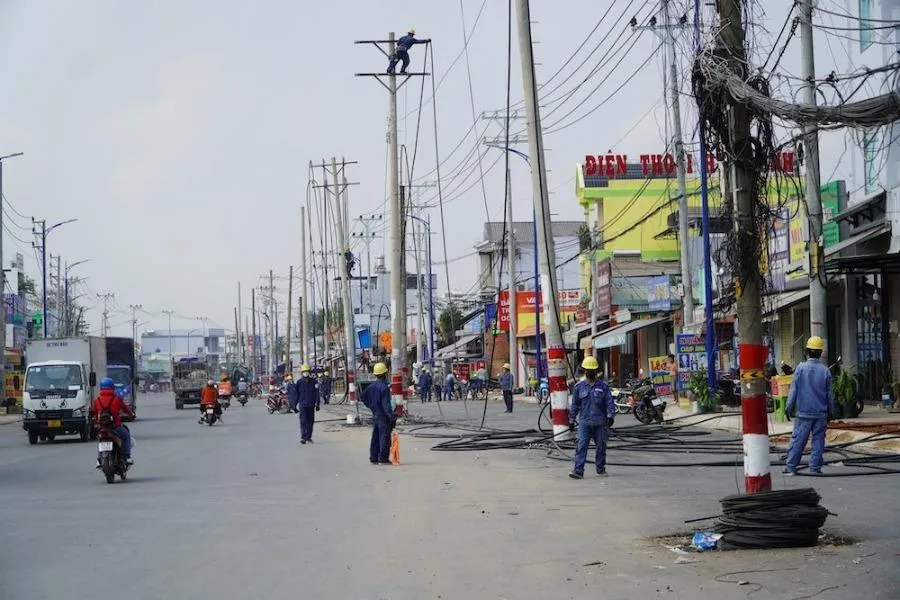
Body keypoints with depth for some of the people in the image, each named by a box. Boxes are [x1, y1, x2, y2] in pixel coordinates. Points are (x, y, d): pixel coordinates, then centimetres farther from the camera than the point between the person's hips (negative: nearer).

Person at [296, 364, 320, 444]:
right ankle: (303, 437, -15)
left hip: (311, 405, 2)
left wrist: (317, 404, -2)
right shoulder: (299, 382, 3)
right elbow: (297, 394, 9)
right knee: (303, 421, -10)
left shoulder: (313, 382, 3)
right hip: (302, 405, -2)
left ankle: (309, 437, 19)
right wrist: (296, 404, 8)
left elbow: (317, 393, 3)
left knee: (310, 421, 8)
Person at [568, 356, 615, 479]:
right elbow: (575, 404, 12)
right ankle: (578, 470, -17)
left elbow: (609, 402, 3)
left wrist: (610, 416, -10)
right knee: (581, 446, -12)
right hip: (584, 422, 0)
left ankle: (601, 469, 22)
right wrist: (572, 420, 12)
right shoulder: (579, 386, 7)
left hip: (601, 422, 0)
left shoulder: (603, 386, 5)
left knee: (601, 447, 8)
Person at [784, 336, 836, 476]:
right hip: (821, 412, 1)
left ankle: (790, 466, 3)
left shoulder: (801, 368, -7)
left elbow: (794, 389, -4)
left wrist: (789, 407, 5)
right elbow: (829, 394, 5)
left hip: (804, 412, -1)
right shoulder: (825, 370, -2)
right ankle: (815, 467, 4)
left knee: (798, 439, 3)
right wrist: (831, 411, 16)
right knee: (818, 440, 6)